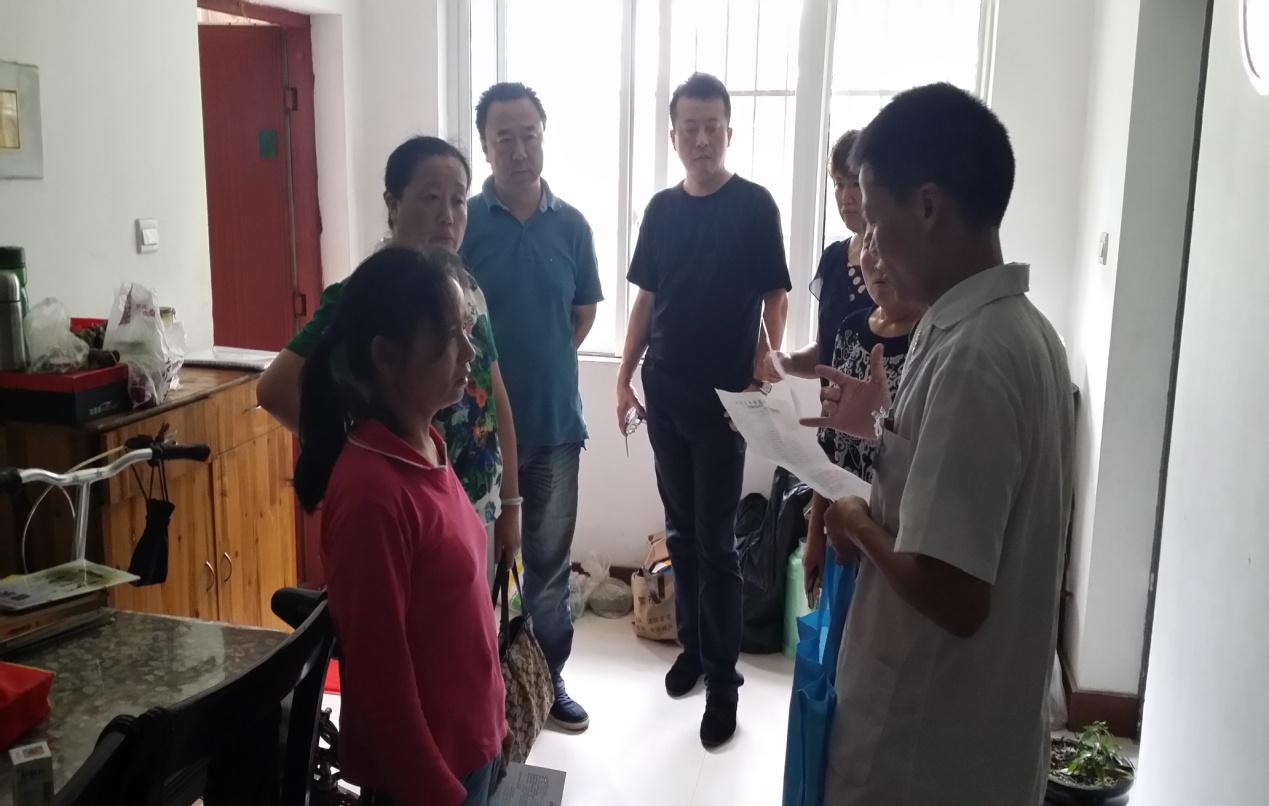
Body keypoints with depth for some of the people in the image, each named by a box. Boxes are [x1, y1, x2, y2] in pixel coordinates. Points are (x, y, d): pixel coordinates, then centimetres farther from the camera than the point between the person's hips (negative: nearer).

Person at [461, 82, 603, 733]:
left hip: (556, 422, 3)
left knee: (550, 560, 14)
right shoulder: (461, 223, -8)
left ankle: (548, 677, 30)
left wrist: (544, 361, 7)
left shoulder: (571, 226, 0)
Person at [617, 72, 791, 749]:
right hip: (665, 393, 5)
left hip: (724, 395, -5)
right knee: (680, 533, 14)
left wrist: (769, 367, -17)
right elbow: (646, 299, 13)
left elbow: (774, 296, -5)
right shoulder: (661, 208, 8)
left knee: (715, 542, -1)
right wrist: (625, 376, 9)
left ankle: (723, 679, 9)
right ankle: (692, 645, 30)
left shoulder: (754, 205, -6)